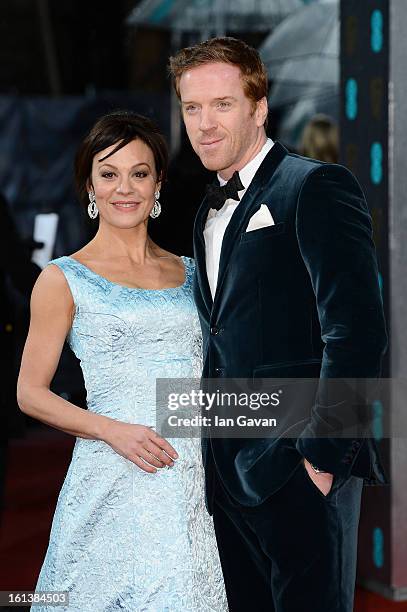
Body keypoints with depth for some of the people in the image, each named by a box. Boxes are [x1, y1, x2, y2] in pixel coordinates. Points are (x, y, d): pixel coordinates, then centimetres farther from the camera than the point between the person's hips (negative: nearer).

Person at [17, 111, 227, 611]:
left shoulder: (189, 273, 13)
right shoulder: (64, 280, 1)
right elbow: (31, 393, 1)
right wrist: (113, 430, -12)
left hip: (194, 480, 4)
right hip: (114, 479, -4)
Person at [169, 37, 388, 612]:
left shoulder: (315, 186, -9)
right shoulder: (212, 209, 17)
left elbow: (357, 331, -18)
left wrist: (324, 455, -18)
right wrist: (212, 450, 12)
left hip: (298, 470, -8)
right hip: (228, 469, 8)